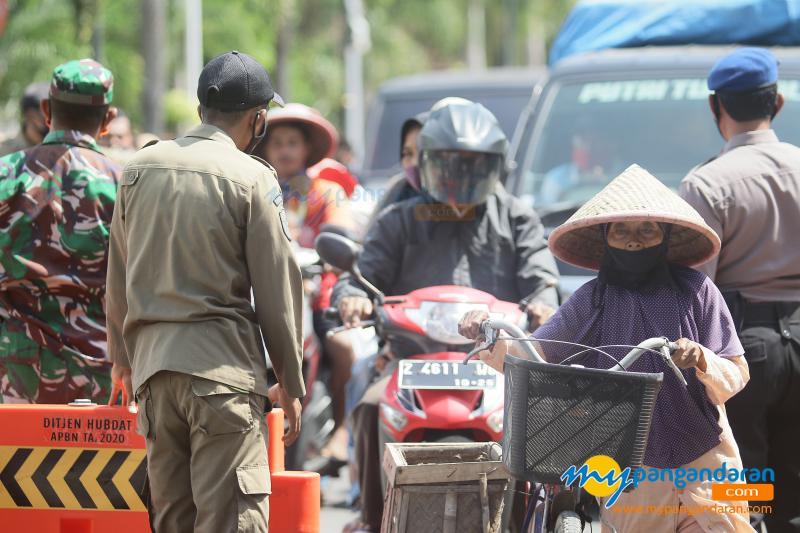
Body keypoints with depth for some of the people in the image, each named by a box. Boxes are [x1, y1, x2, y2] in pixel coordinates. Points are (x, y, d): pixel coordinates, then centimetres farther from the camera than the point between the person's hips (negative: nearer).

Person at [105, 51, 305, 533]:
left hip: (150, 358, 6)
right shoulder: (252, 178, -5)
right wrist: (291, 383, 6)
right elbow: (276, 283, -3)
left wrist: (122, 357, 30)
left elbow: (119, 274, 18)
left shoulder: (141, 168, 10)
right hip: (223, 362, -5)